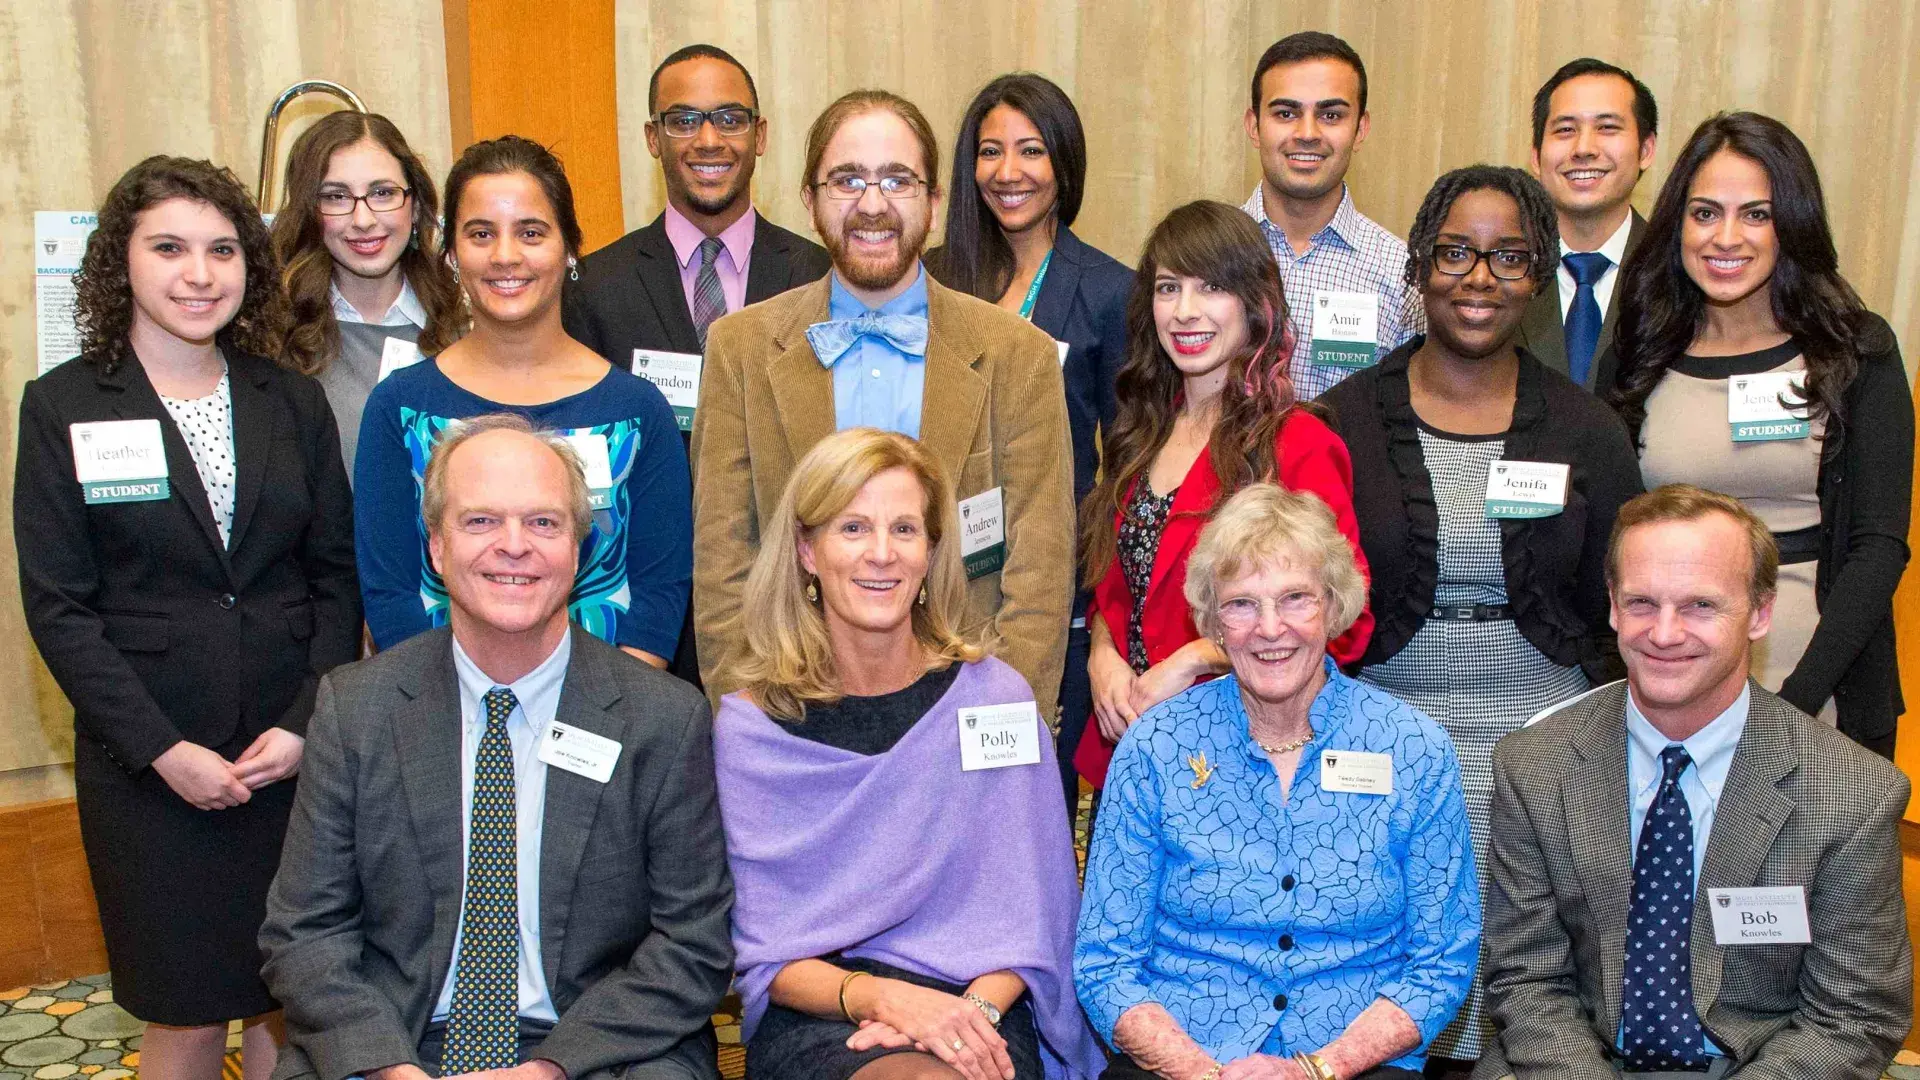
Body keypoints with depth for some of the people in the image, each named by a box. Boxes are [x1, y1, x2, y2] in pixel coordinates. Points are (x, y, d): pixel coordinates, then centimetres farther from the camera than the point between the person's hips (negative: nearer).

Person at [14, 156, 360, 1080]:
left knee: (288, 1003, 7)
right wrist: (163, 749, -12)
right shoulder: (62, 406, 0)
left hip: (296, 753, 2)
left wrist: (307, 724, -7)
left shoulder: (293, 402, 7)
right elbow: (56, 606, -4)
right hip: (148, 769, -2)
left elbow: (338, 575, 6)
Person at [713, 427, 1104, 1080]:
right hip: (816, 1020, -1)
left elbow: (1032, 912, 6)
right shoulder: (749, 726, 2)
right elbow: (765, 953, 1)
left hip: (979, 1009, 2)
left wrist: (977, 1007, -14)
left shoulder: (996, 698, 5)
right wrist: (879, 997, -18)